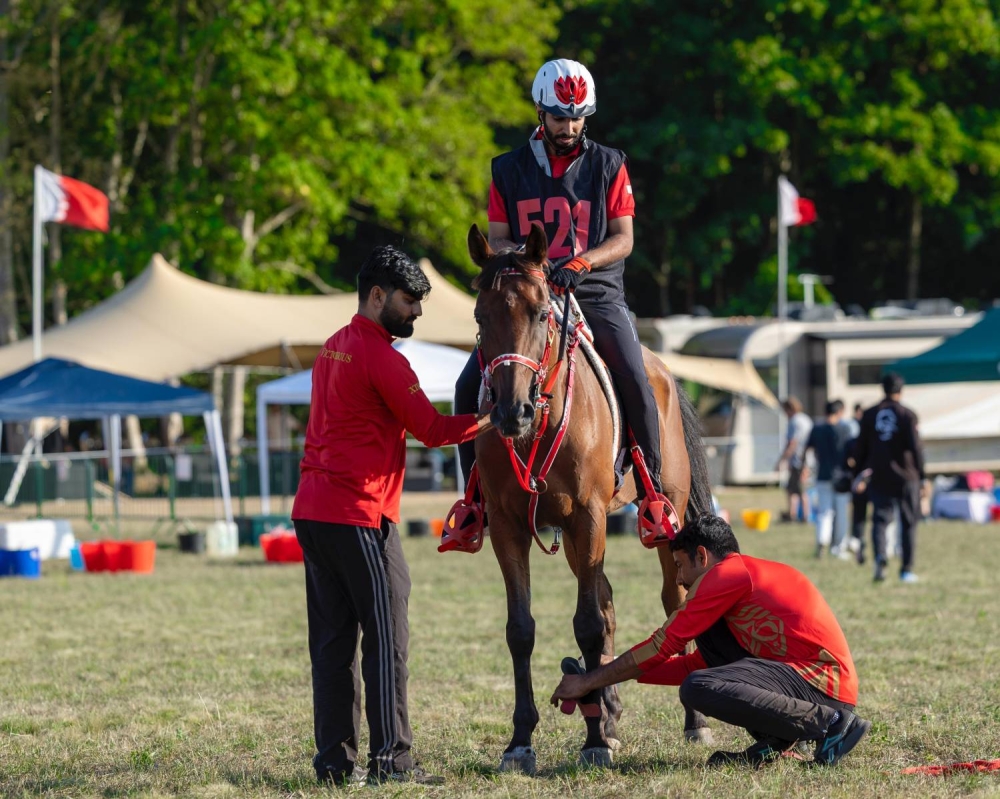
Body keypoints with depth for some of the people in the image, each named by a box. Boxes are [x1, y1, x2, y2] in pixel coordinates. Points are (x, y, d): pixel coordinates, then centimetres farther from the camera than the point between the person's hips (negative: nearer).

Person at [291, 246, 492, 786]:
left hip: (313, 511, 9)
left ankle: (335, 760, 7)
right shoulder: (380, 356, -11)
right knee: (386, 639, -5)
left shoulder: (333, 348, 18)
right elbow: (431, 429, -11)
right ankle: (390, 759, -6)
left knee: (331, 639, 8)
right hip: (359, 517, -9)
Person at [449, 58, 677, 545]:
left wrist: (581, 262, -20)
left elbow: (623, 239, -1)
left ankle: (652, 492, -10)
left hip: (595, 295, -2)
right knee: (469, 389, -13)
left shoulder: (609, 166, 5)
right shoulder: (509, 170, 9)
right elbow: (497, 240, 6)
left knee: (636, 385, -23)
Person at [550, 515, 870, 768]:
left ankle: (829, 724, -16)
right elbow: (696, 664, 27)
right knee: (708, 634, 16)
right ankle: (771, 741, 6)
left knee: (697, 689, -25)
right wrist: (617, 669, 26)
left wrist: (589, 681, 3)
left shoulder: (725, 573, -5)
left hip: (824, 684, -10)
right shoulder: (747, 574, 25)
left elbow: (663, 647, -5)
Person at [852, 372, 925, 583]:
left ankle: (880, 556, -25)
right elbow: (915, 447, -9)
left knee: (880, 520, 3)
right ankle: (907, 570, 9)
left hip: (878, 477, 2)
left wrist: (861, 474, 16)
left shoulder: (869, 415, 5)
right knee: (908, 522, 8)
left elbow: (861, 447, 8)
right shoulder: (907, 415, -6)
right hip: (905, 476, -2)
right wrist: (921, 474, 0)